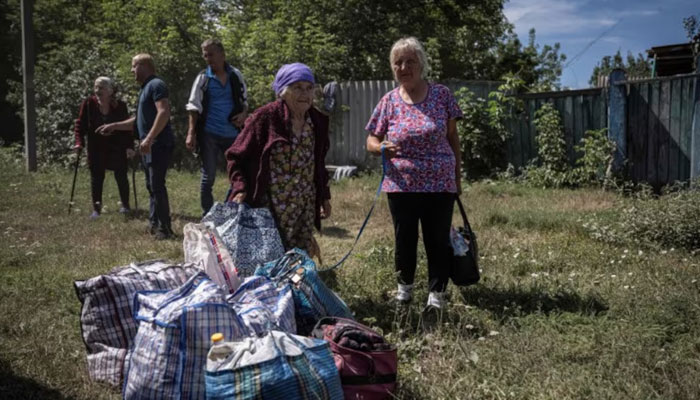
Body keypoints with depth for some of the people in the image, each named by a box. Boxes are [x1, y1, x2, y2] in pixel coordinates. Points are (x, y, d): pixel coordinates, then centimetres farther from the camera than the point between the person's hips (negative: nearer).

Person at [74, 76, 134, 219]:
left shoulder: (120, 106, -10)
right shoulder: (88, 103, -9)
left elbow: (127, 126, -5)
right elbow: (80, 124, -4)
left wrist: (129, 146, -13)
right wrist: (79, 142, -14)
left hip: (116, 147, -1)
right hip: (96, 147, 1)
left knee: (121, 175, 8)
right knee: (96, 177, 1)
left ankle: (125, 205, 25)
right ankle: (96, 208, 8)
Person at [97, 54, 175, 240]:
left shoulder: (156, 85, -10)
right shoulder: (145, 88, 22)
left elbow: (164, 112, -22)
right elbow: (139, 119, 30)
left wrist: (149, 138, -27)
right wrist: (114, 126, 27)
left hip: (158, 144, -10)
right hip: (149, 145, 10)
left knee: (157, 185, -11)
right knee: (152, 185, 12)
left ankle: (164, 228, -7)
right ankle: (155, 224, 19)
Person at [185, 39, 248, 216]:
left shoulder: (236, 75, 5)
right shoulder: (203, 78, -1)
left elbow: (244, 100, 14)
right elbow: (194, 107, -3)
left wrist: (244, 113, -8)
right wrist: (191, 133, -11)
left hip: (232, 134, 2)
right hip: (209, 134, -2)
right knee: (208, 177, 2)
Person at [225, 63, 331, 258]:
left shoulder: (317, 121, 8)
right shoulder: (265, 117, -9)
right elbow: (236, 156, -5)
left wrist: (324, 196, 19)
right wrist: (240, 189, -18)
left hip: (305, 209, 5)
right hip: (269, 208, -5)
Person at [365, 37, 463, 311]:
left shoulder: (442, 95, -1)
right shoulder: (389, 101, 1)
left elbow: (452, 137, 6)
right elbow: (371, 141, 4)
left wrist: (457, 176, 6)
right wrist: (382, 148, -20)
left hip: (440, 184, -1)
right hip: (401, 185, 1)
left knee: (438, 241, 4)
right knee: (404, 239, 13)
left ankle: (436, 294, 18)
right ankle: (405, 286, 34)